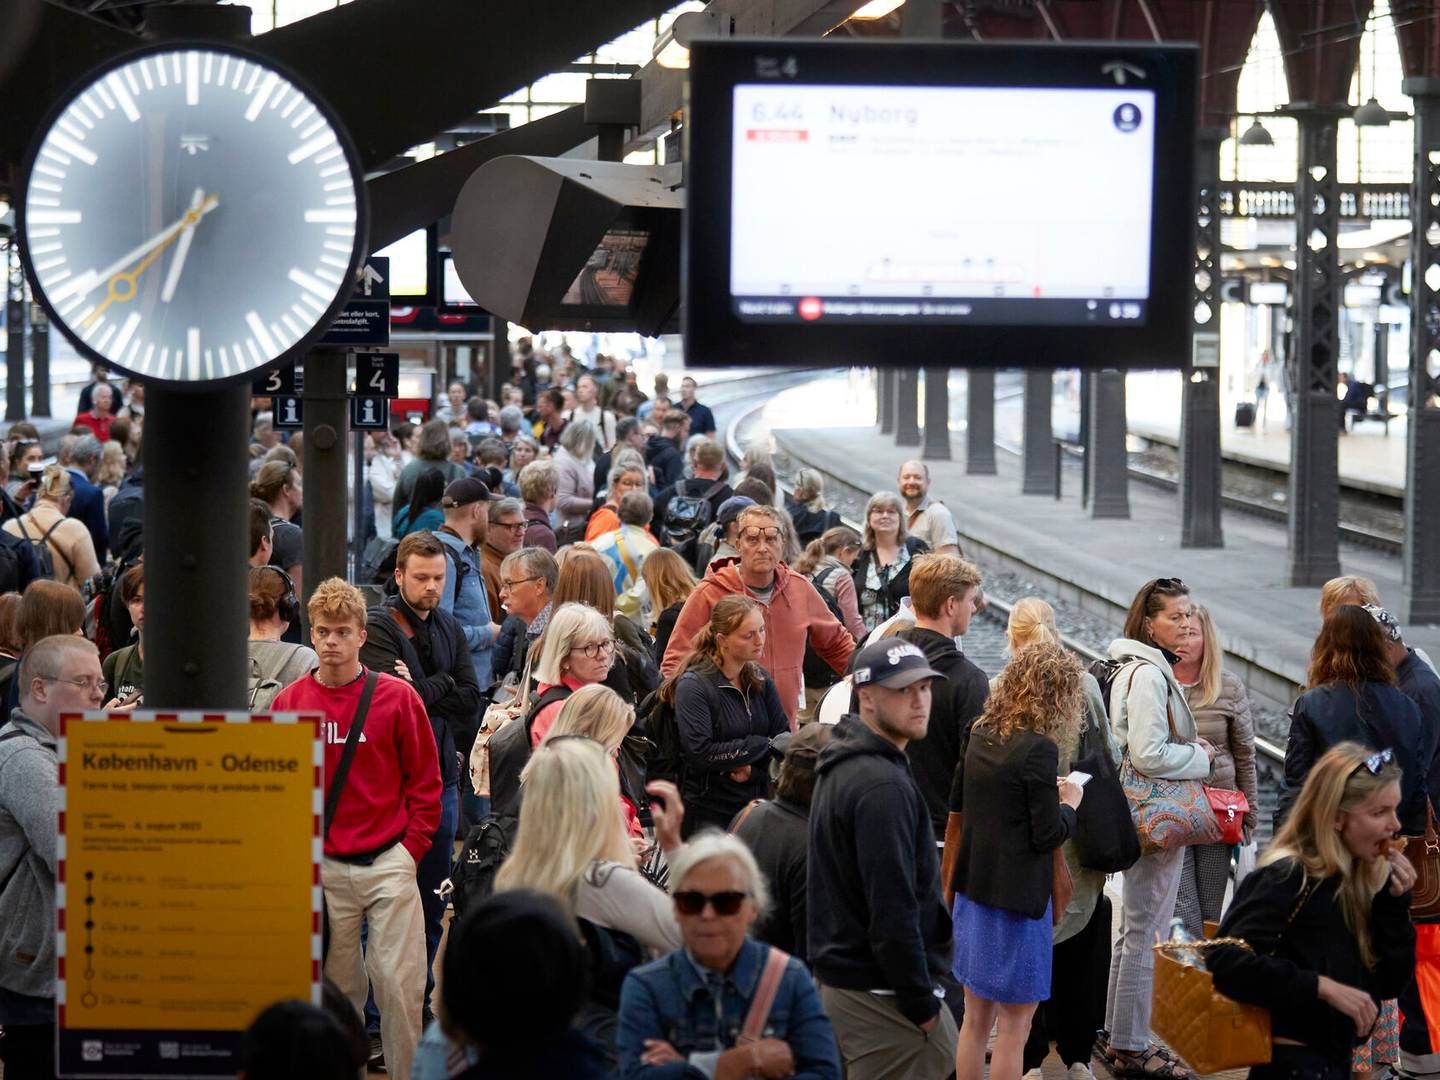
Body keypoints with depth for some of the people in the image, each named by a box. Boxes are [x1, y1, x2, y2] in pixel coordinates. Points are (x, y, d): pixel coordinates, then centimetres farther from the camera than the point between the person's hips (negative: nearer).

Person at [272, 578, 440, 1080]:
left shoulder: (397, 696, -2)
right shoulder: (289, 702, 3)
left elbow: (425, 783, 3)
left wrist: (411, 850, -4)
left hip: (389, 864, -2)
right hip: (323, 869, 2)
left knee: (400, 984, -5)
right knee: (338, 989, 8)